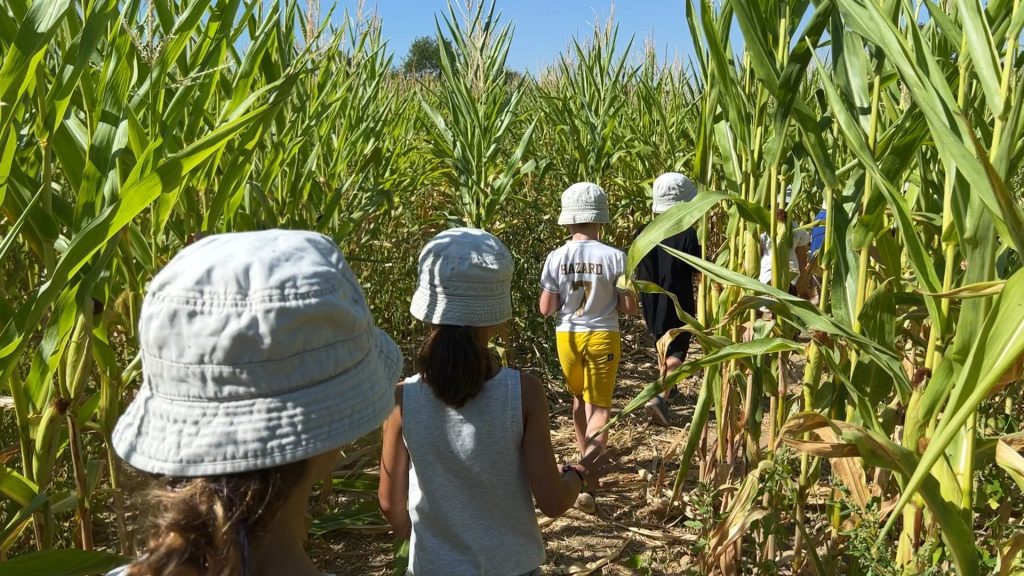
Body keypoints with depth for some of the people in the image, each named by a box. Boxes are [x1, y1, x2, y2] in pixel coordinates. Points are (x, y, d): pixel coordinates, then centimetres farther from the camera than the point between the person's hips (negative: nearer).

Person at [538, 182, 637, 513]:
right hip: (602, 336, -2)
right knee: (599, 405, 5)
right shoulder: (614, 257, -12)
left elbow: (546, 309, -7)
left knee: (579, 397, 24)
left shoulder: (556, 258, -9)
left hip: (567, 336, 2)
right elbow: (629, 307, -8)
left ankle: (585, 456, 42)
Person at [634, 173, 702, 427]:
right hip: (679, 306, -5)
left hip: (651, 306, 5)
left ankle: (665, 389, 42)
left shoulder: (642, 234, -3)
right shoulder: (688, 234, -16)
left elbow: (639, 272, 5)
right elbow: (699, 272, -10)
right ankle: (660, 396, -15)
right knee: (677, 352, 5)